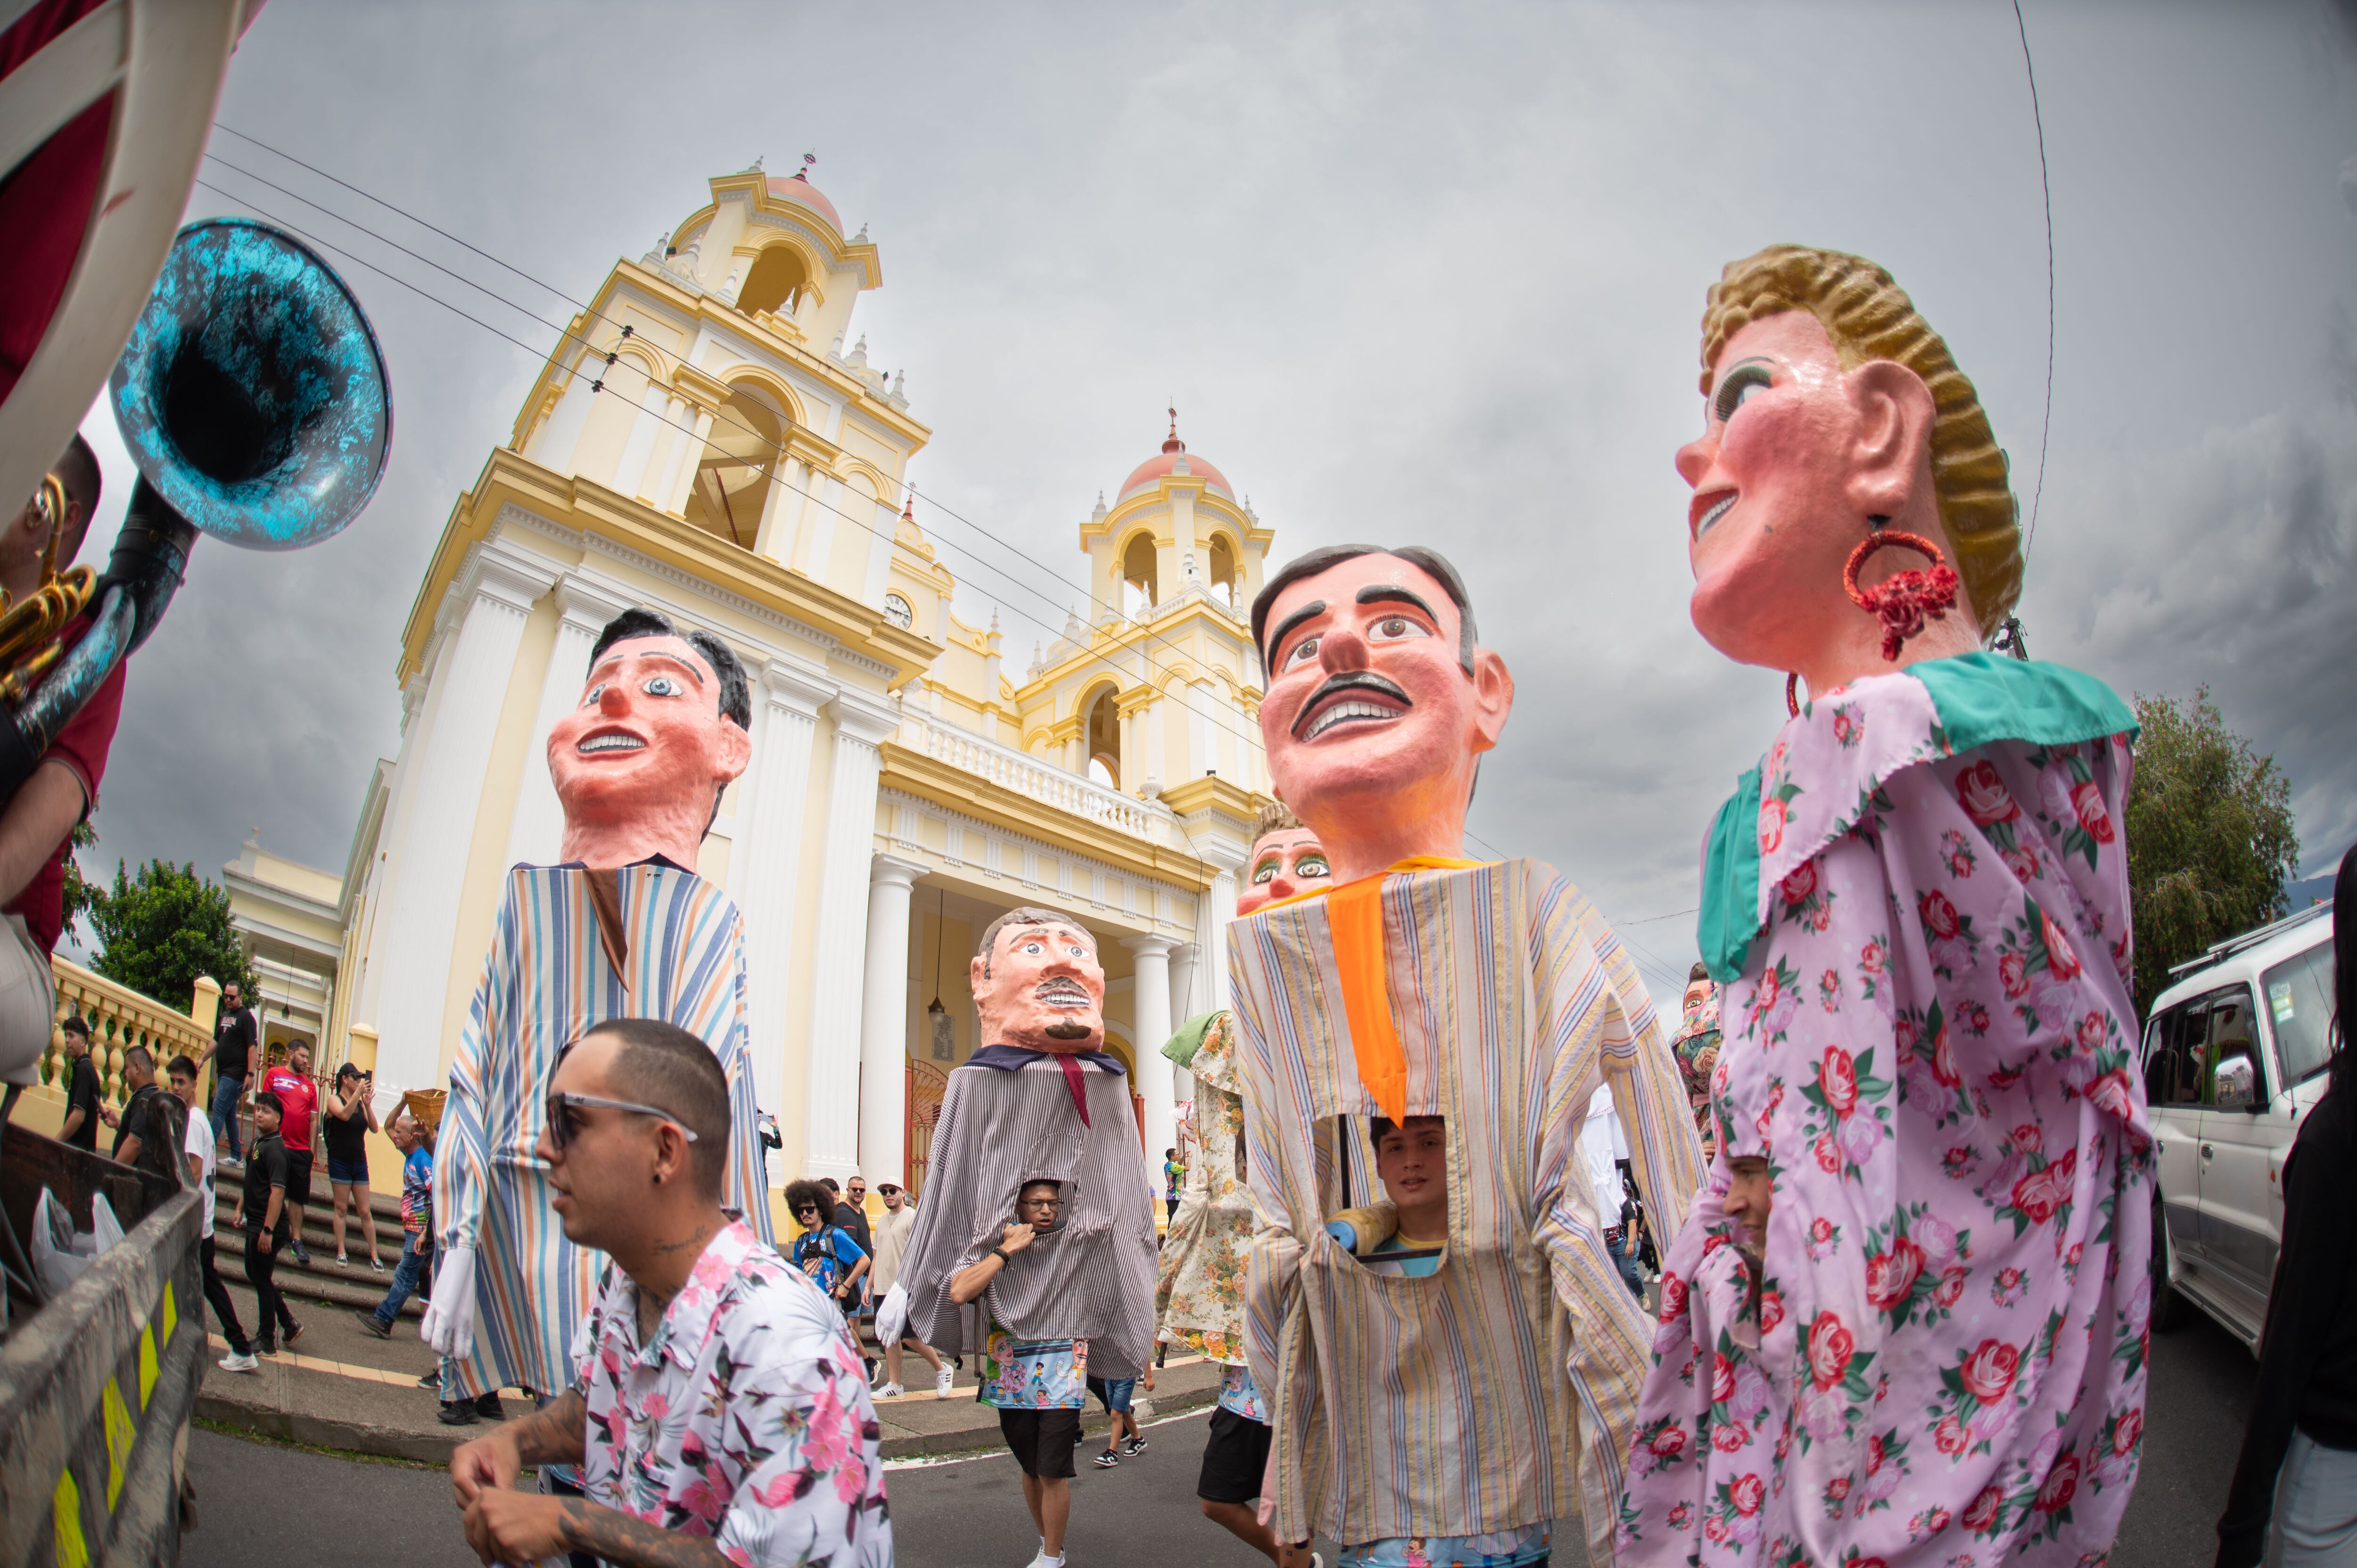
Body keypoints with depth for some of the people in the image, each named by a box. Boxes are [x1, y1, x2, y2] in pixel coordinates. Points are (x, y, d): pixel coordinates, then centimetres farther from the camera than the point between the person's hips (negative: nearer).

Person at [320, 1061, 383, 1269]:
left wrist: (368, 1104, -13)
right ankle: (341, 1252, 11)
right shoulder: (334, 1100, -3)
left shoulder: (360, 1104, 7)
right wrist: (358, 1092, -27)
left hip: (360, 1163, 3)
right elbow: (344, 1115, -24)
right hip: (340, 1162, -3)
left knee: (365, 1211, 4)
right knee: (341, 1208, 2)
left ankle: (374, 1255, 6)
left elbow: (374, 1128, -4)